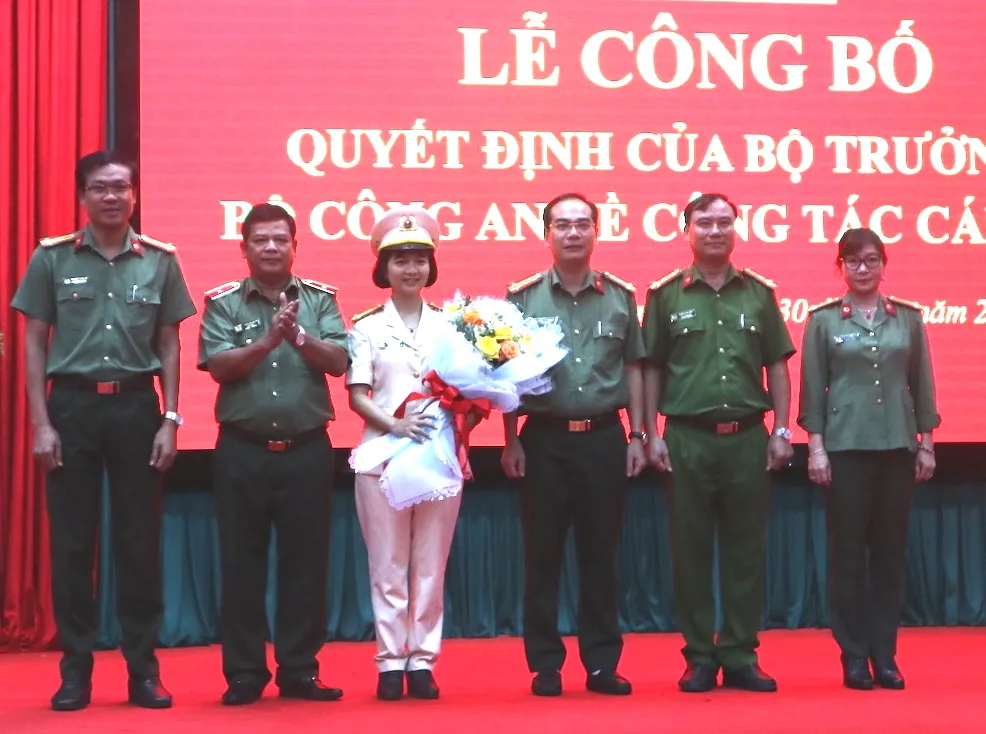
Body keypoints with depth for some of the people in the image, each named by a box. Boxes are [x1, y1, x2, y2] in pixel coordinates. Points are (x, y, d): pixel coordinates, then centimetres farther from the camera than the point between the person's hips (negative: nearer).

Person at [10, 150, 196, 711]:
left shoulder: (160, 260, 5)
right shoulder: (52, 258, 2)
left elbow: (170, 347, 8)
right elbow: (35, 344, 3)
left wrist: (171, 421, 0)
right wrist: (42, 424, -4)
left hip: (136, 405, 1)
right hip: (72, 404, -1)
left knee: (140, 539, 3)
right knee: (71, 540, 2)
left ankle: (144, 668, 11)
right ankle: (76, 669, 11)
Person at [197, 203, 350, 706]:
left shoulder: (320, 300, 6)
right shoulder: (222, 303, 3)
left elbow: (338, 362, -6)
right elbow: (219, 366, -9)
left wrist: (298, 335, -22)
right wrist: (268, 340, -22)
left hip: (307, 450, 1)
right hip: (242, 450, -1)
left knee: (306, 561, 4)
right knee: (241, 563, 3)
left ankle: (299, 670, 14)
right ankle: (244, 673, 12)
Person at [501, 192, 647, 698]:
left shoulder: (620, 296, 7)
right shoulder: (523, 298, 1)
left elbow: (633, 369, 11)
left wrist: (637, 436, 5)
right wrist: (510, 442, -3)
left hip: (604, 438, 1)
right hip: (544, 440, -1)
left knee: (600, 553, 6)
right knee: (542, 555, 3)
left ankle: (602, 663, 14)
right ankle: (545, 665, 11)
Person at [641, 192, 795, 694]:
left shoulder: (758, 294, 8)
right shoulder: (666, 295, 4)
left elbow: (777, 366, 10)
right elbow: (651, 369, 5)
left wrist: (781, 431, 4)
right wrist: (651, 435, -1)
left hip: (747, 436, 1)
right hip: (687, 438, -1)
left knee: (745, 549, 4)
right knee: (691, 549, 3)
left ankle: (740, 657, 12)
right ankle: (699, 657, 11)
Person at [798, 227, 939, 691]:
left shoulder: (908, 318, 7)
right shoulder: (823, 320, 1)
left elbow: (922, 385, 9)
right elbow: (812, 389, 0)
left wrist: (926, 443, 5)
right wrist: (815, 447, -6)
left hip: (898, 445, 2)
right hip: (845, 446, -2)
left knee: (891, 549, 4)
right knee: (848, 550, 0)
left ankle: (884, 653, 11)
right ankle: (854, 655, 7)